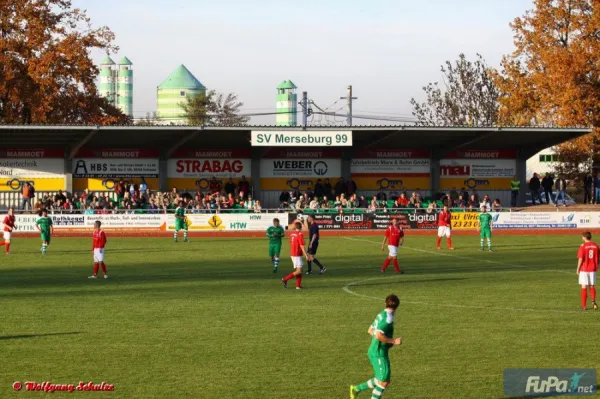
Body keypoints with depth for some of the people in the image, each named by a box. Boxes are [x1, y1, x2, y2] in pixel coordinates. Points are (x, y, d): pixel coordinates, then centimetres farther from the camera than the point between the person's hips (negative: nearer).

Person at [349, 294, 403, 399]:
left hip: (374, 351, 9)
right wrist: (393, 341, -19)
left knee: (380, 380, 18)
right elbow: (378, 335, -29)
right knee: (384, 382, -3)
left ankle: (356, 389, 23)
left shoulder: (381, 314, 8)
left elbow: (370, 330, 19)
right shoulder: (388, 318, -21)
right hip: (379, 354, -9)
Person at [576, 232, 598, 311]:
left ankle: (584, 305, 6)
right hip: (593, 269, 3)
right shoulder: (596, 246, 1)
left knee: (584, 287, 3)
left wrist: (578, 269, -3)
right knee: (592, 286, 12)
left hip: (584, 269, -3)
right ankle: (593, 301, -11)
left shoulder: (583, 246, -12)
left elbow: (580, 259, -14)